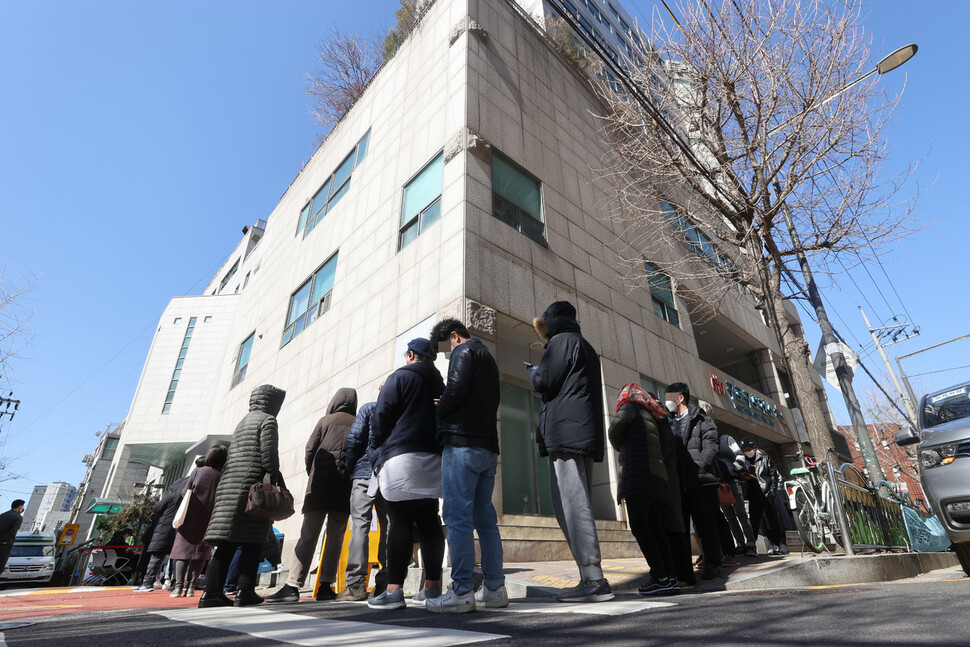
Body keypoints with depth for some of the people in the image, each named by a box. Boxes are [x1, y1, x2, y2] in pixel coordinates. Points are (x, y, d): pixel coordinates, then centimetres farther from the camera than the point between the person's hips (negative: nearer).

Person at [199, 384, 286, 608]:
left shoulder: (242, 422, 25)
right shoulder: (267, 420, -2)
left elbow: (234, 455, 21)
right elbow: (269, 453, -14)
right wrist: (277, 478, -8)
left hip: (230, 484, 8)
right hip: (252, 485, -8)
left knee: (227, 542, 5)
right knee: (252, 542, -5)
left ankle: (212, 592, 2)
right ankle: (245, 592, -6)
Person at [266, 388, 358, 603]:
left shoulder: (325, 421, 7)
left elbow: (309, 451, 3)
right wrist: (351, 476, 10)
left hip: (321, 482, -1)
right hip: (345, 486, 1)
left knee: (308, 534, 0)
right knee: (335, 535, 7)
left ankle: (292, 586, -4)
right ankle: (325, 585, 6)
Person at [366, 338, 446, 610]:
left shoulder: (400, 377, 0)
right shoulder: (440, 384, 18)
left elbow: (381, 417, -5)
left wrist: (376, 452, 5)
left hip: (401, 458, -6)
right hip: (432, 460, 6)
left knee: (399, 522, -6)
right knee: (429, 522, 8)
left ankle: (394, 590, -5)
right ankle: (432, 586, 14)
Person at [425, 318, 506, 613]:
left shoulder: (464, 351, -1)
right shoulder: (489, 359, 26)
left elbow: (456, 388, -17)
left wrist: (439, 413, 0)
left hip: (462, 443, -9)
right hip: (488, 446, 9)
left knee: (458, 517, -7)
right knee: (485, 519, 9)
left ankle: (462, 592, -5)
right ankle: (495, 588, 12)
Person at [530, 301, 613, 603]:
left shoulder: (562, 341, -2)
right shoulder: (585, 346, 26)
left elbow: (544, 383, -10)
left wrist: (534, 373, 11)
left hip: (565, 430, -10)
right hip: (585, 433, 10)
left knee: (571, 507, -10)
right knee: (577, 506, 9)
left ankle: (594, 580, -11)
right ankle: (590, 579, 9)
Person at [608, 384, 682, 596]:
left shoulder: (630, 407, 3)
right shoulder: (656, 416, 24)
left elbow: (614, 432, -6)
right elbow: (671, 452, 21)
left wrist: (622, 448, 14)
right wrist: (670, 483, 21)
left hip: (637, 474, -8)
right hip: (658, 477, 8)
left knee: (639, 527, -8)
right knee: (656, 528, 9)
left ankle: (661, 578, -13)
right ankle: (671, 577, 6)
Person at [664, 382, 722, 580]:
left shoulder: (701, 419, 2)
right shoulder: (669, 423, 19)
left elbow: (710, 447, -7)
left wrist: (697, 467, -18)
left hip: (699, 481, -5)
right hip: (677, 482, 5)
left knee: (705, 524, 2)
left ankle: (712, 563, 14)